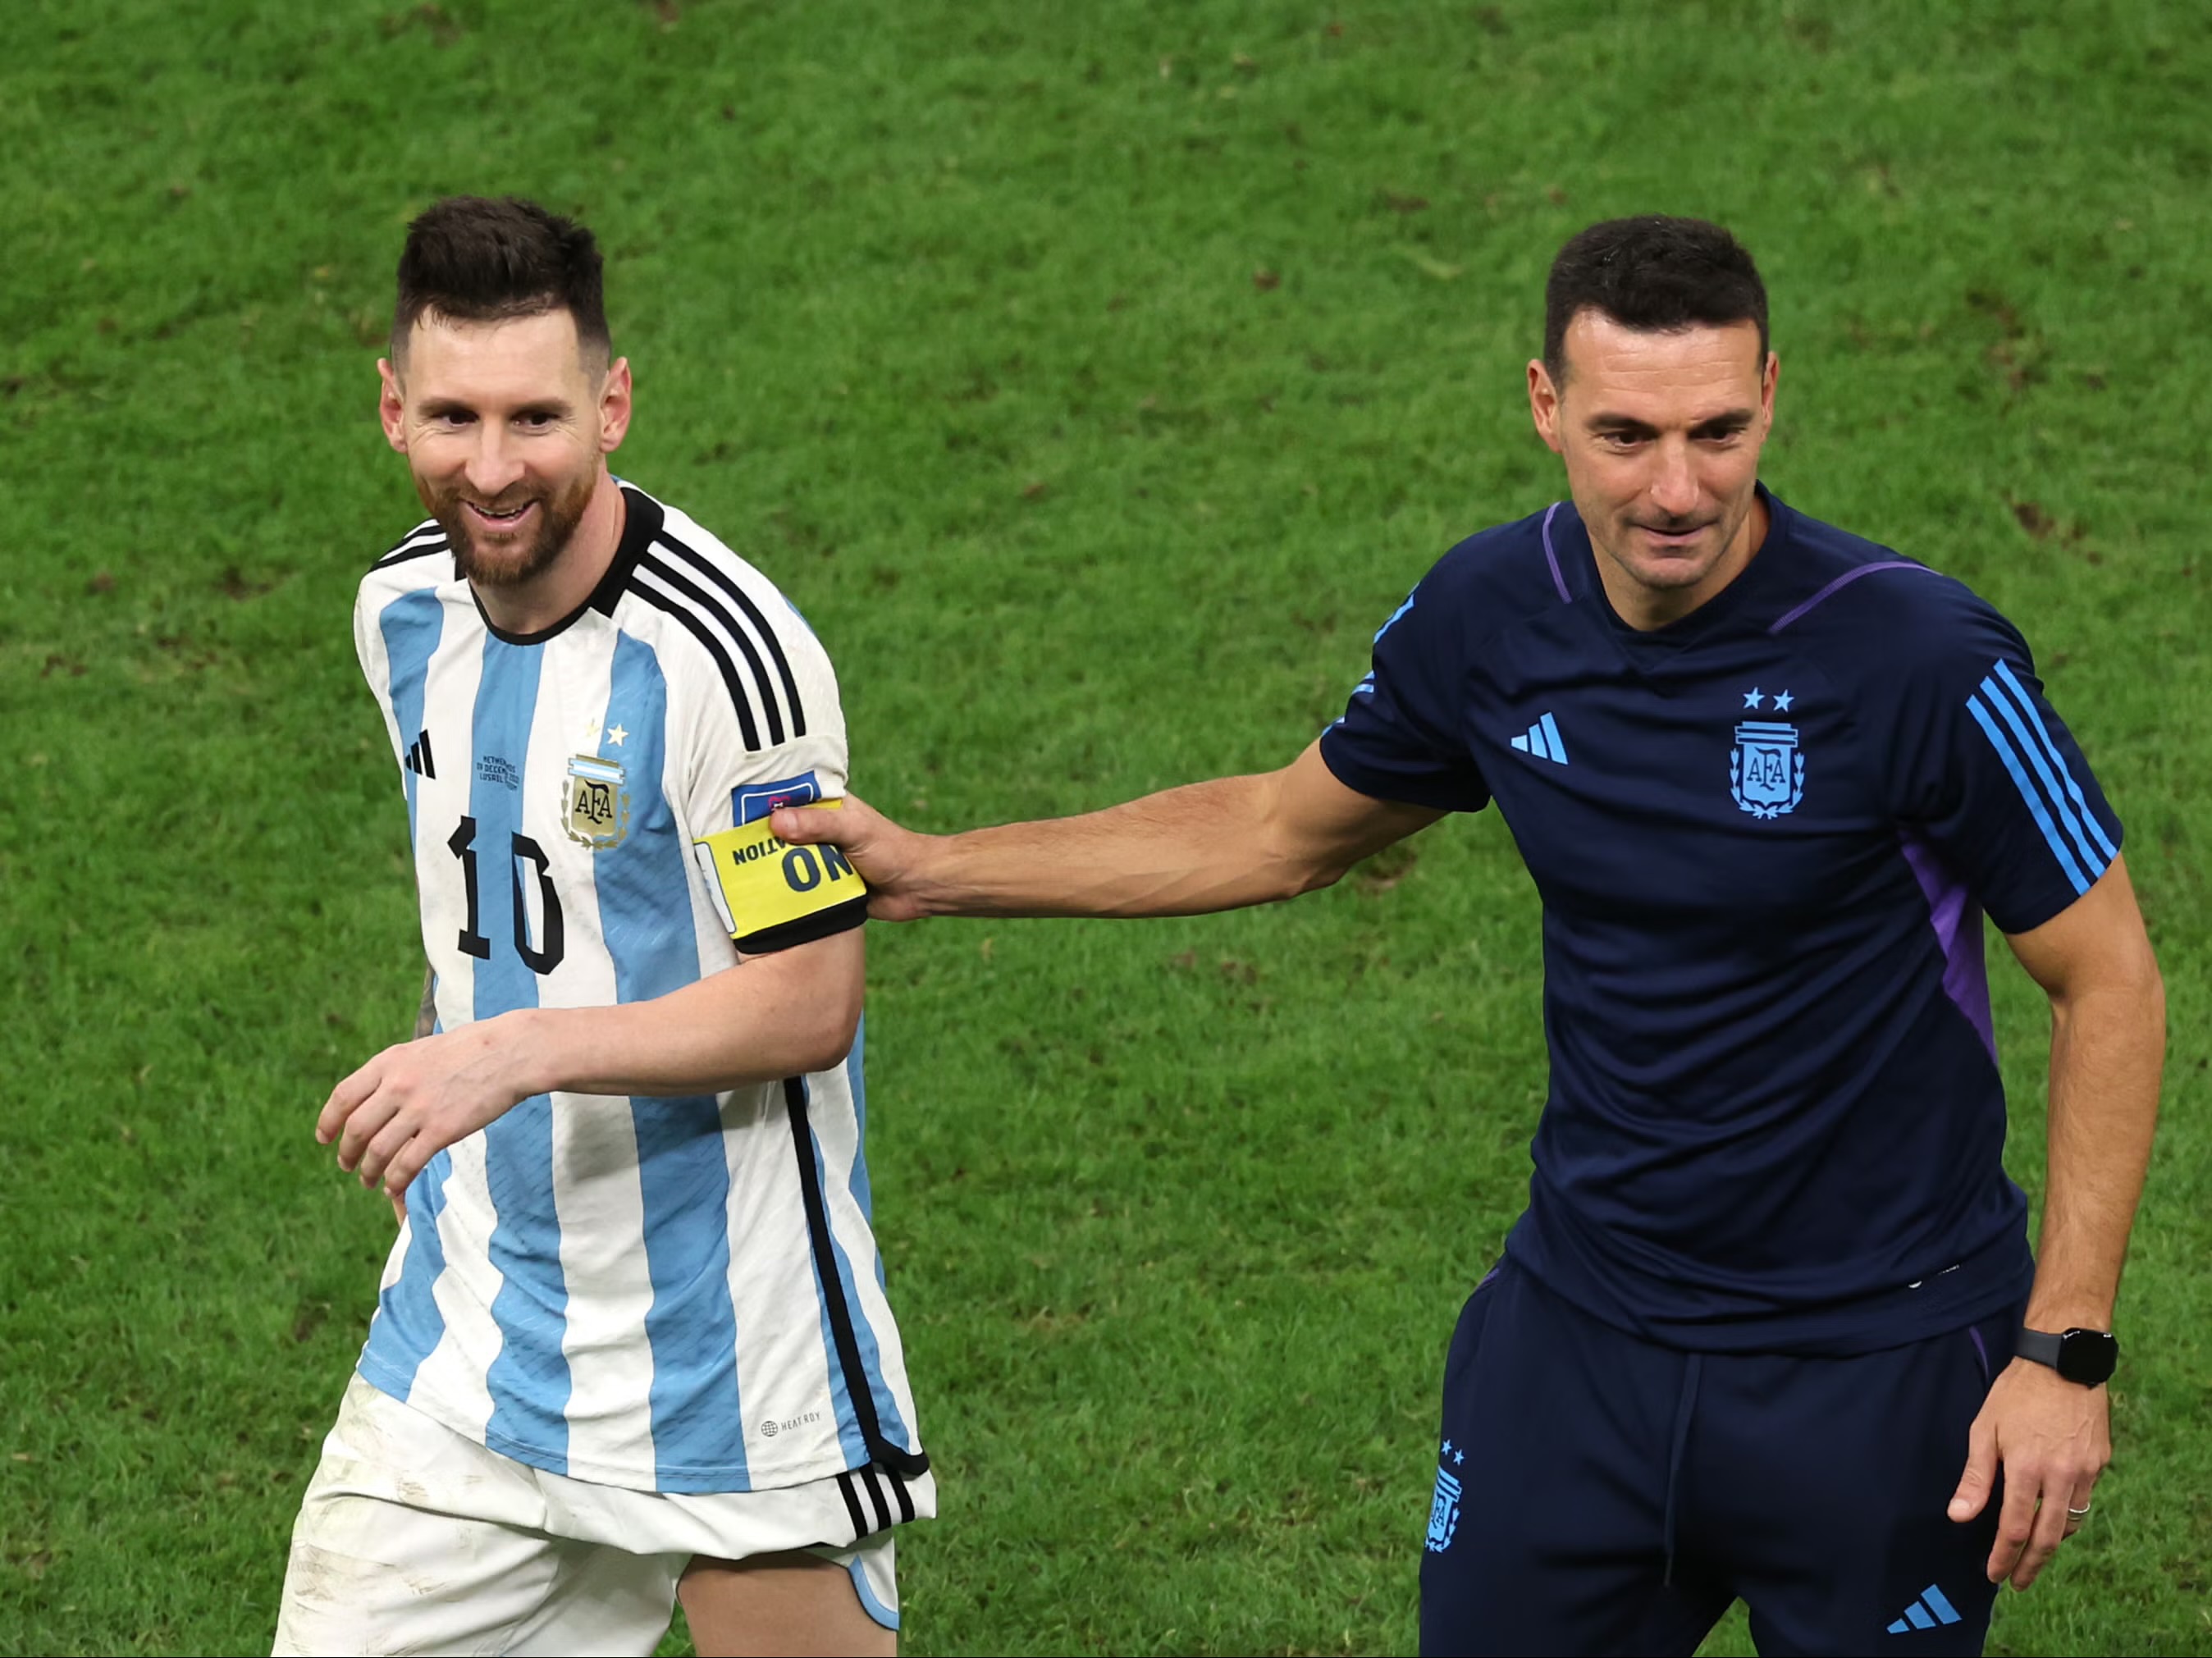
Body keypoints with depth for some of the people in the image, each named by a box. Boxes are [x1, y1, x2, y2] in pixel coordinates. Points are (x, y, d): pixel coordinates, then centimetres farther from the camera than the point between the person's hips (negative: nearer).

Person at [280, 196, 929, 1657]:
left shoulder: (723, 651, -21)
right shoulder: (404, 609, 3)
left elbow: (809, 1001, -19)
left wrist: (521, 1052, -27)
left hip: (723, 1353, -6)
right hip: (466, 1328, 6)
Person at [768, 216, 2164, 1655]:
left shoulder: (1921, 659, -20)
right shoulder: (1489, 616, -5)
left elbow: (2110, 982, -11)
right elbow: (1287, 830, 14)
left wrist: (2064, 1348, -16)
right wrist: (935, 871, 12)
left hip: (1877, 1367, -4)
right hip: (1580, 1330, 4)